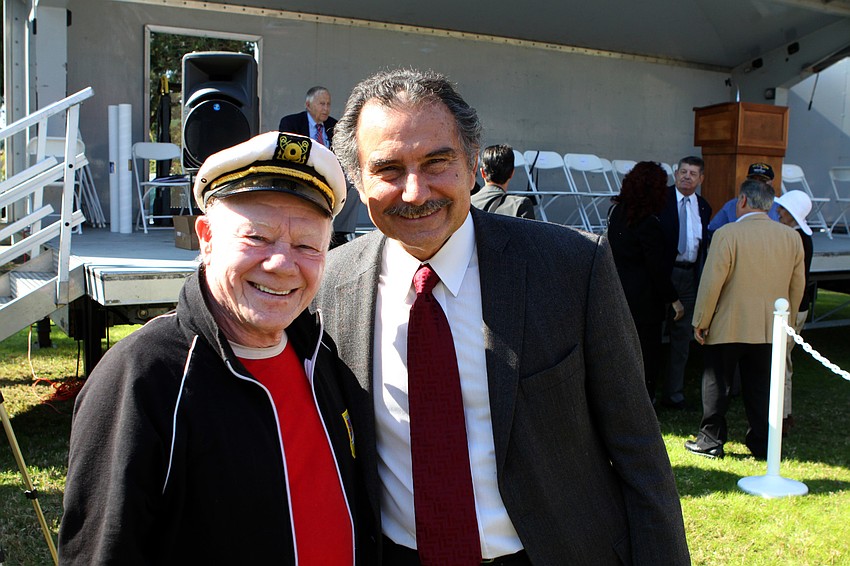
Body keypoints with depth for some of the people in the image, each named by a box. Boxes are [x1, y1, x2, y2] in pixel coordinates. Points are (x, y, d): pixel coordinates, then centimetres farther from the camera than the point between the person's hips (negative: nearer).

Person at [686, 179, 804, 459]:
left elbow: (711, 283, -15)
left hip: (728, 327, -4)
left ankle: (711, 441, 15)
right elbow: (798, 286, 9)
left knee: (717, 386, 8)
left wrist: (701, 321, -5)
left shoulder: (727, 234, -15)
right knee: (760, 389, 14)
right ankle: (762, 444, 20)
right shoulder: (792, 237, 2)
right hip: (770, 330, 5)